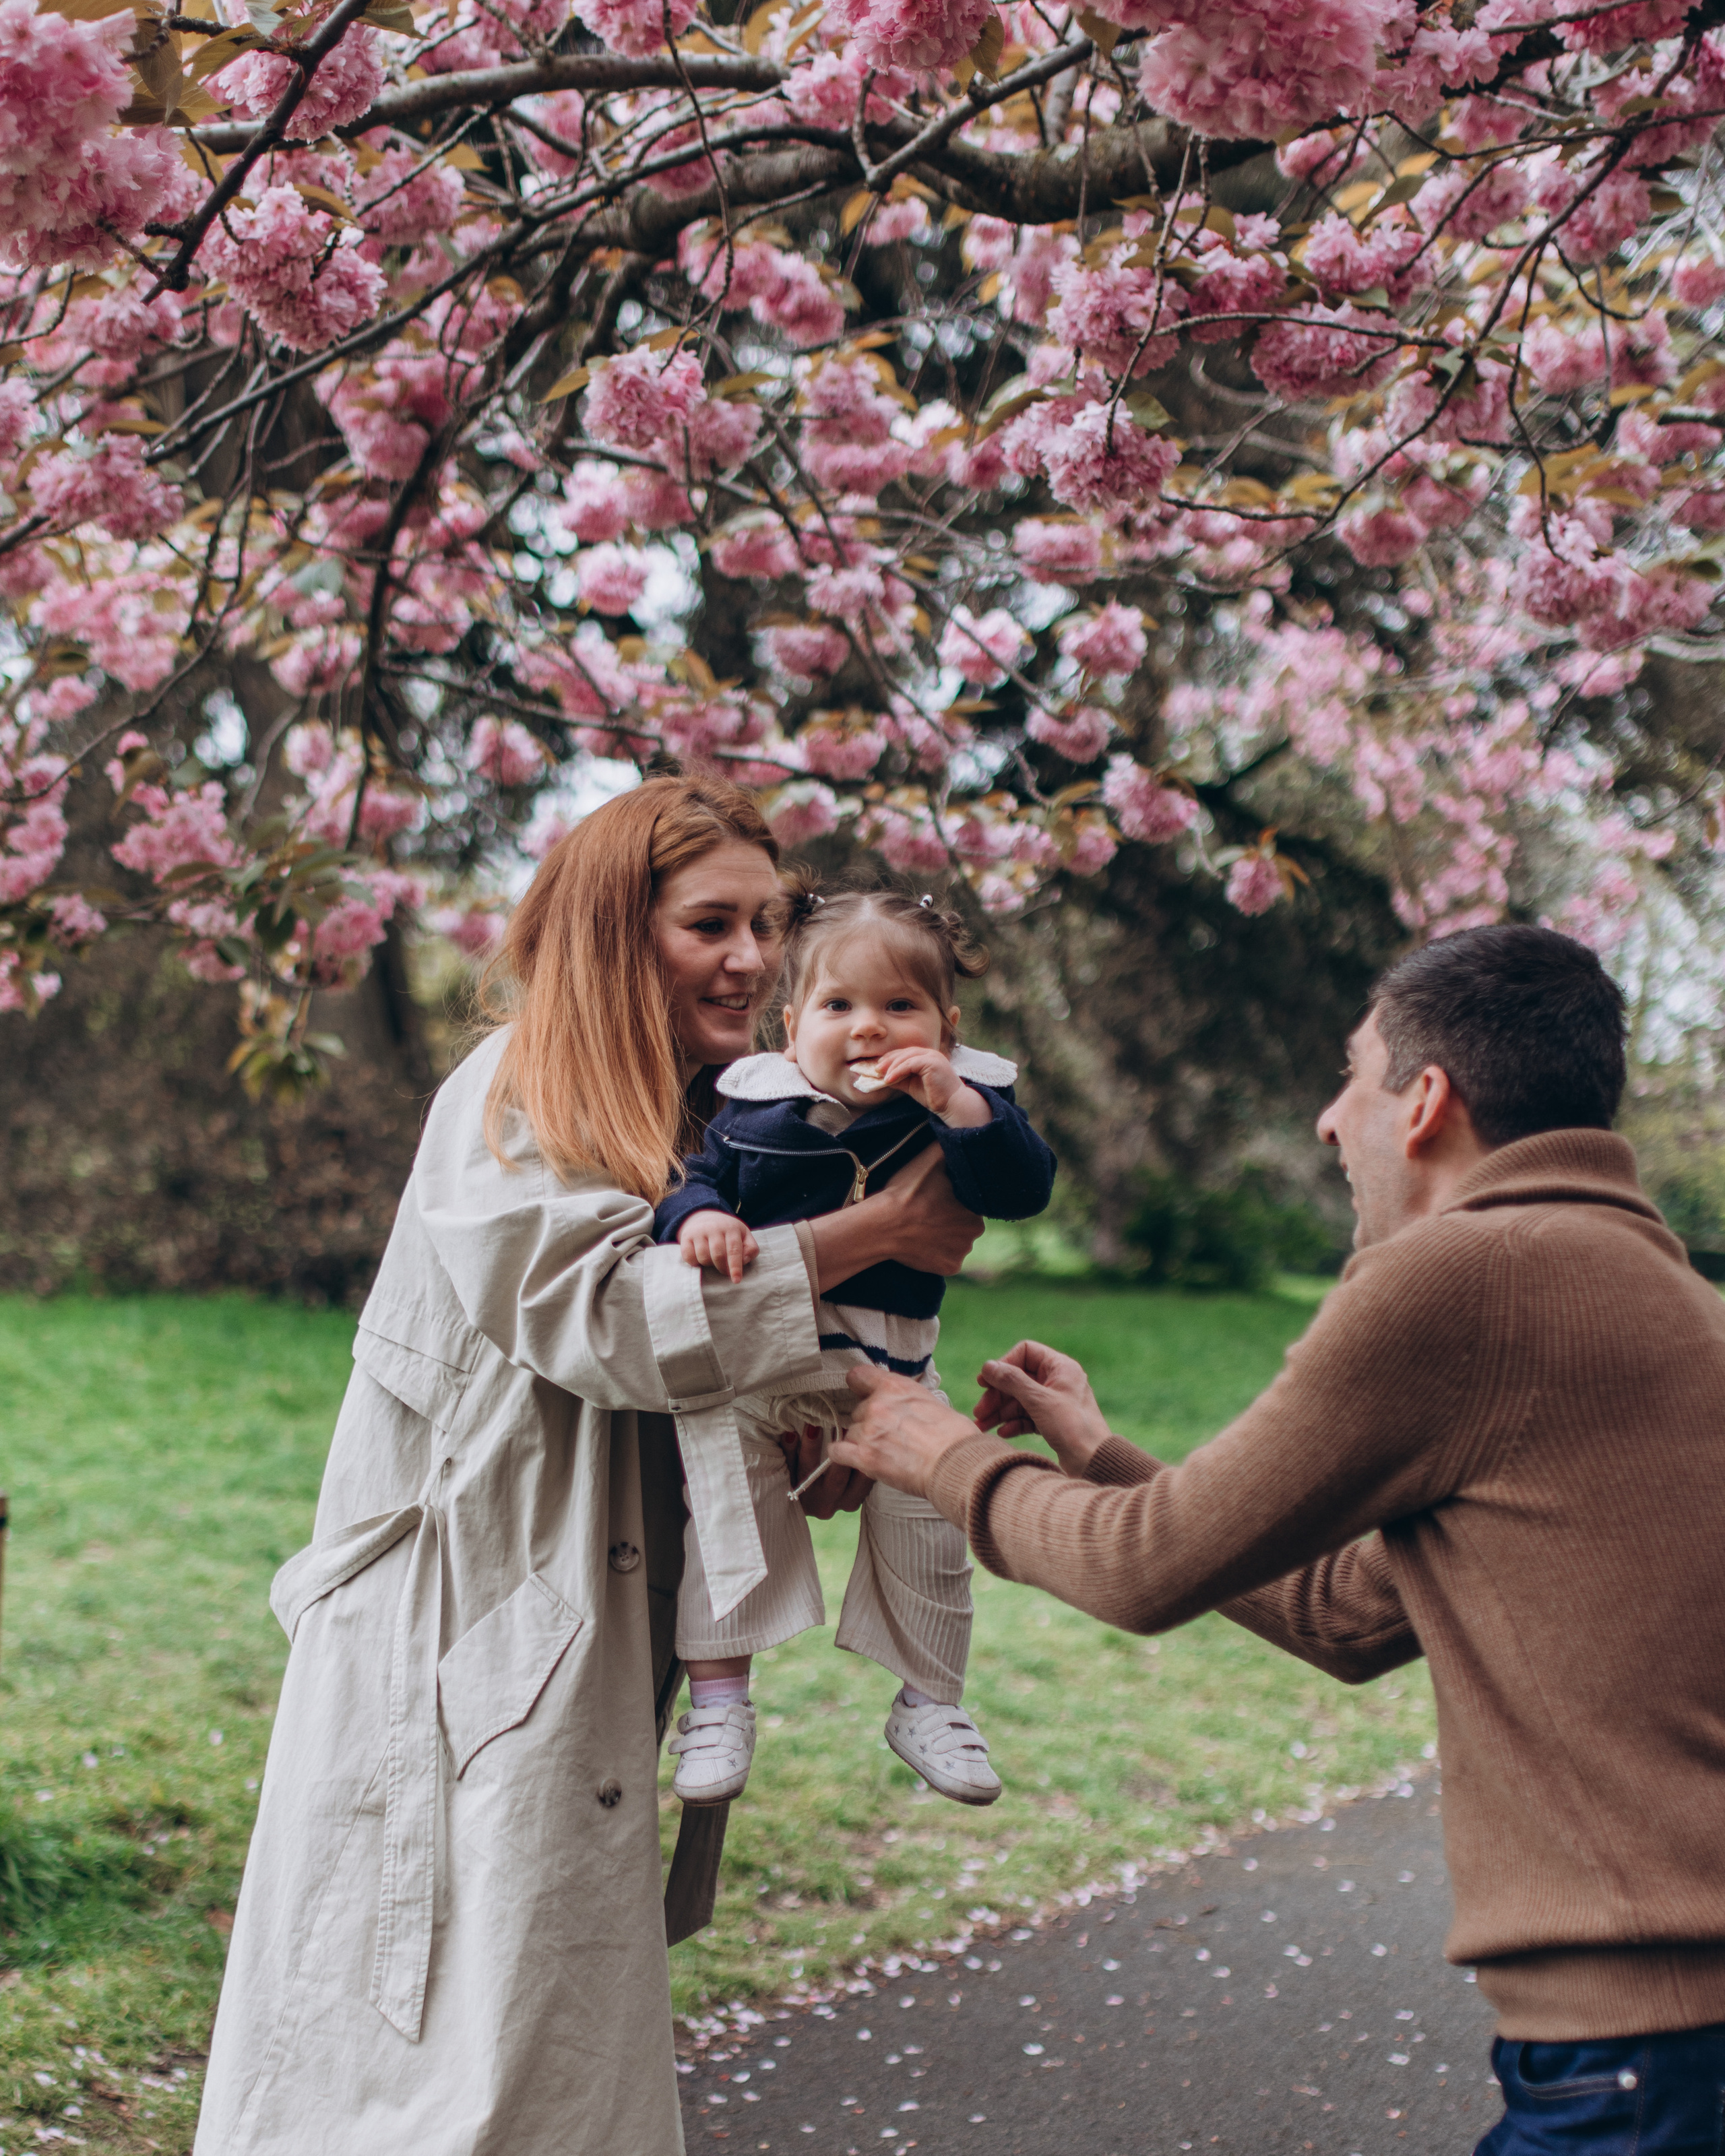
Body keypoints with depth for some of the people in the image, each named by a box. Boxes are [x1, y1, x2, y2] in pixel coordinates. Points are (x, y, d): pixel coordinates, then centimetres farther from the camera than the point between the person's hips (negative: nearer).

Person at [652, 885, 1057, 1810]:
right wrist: (699, 1217, -24)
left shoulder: (967, 1104, -7)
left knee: (925, 1517, 3)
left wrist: (960, 1106, -34)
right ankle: (718, 1697, 6)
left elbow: (1022, 1190, -20)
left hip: (892, 1368, 0)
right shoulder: (755, 1108, -5)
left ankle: (929, 1701, 22)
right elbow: (696, 1178, -1)